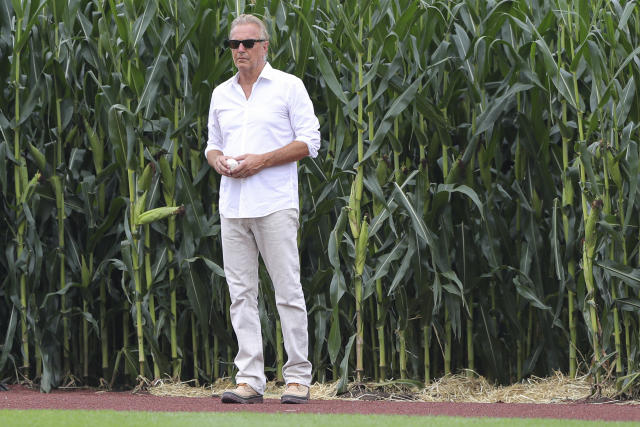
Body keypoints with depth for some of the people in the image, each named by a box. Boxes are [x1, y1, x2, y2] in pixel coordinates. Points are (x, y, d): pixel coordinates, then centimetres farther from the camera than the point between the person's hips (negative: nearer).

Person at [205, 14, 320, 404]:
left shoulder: (288, 86, 0)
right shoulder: (221, 94, 16)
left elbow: (309, 141, -4)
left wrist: (261, 160, -13)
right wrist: (218, 160, -1)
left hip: (275, 205, -5)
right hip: (232, 206, 5)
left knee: (288, 291, -5)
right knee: (241, 294, 2)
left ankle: (298, 377, -1)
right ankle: (250, 379, 3)